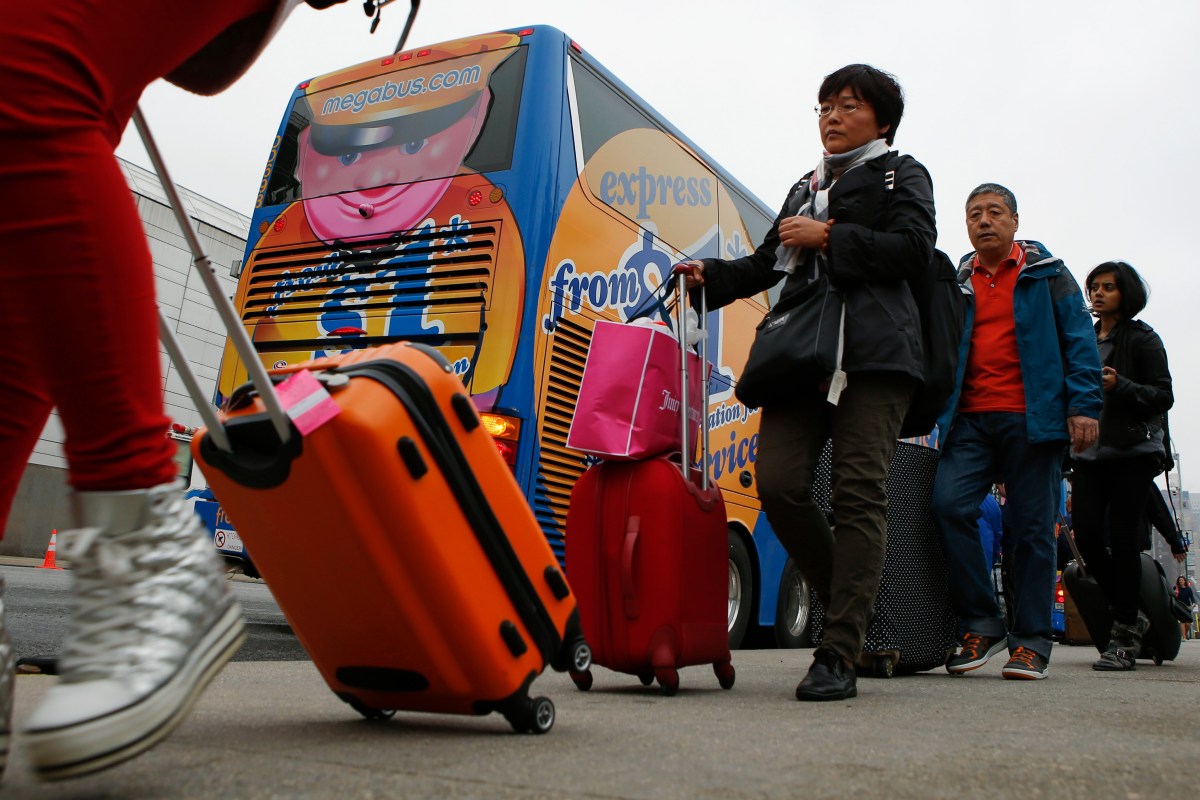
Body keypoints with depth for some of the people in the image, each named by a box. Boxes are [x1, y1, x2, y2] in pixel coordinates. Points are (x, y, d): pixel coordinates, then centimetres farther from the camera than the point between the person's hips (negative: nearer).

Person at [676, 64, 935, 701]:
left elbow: (914, 249, -3)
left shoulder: (900, 175, 15)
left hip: (872, 355, -5)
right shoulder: (804, 189, 32)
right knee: (778, 484, -11)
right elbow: (767, 265, 31)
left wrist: (829, 237, -5)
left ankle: (838, 656, -11)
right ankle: (848, 599, 12)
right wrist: (710, 276, 14)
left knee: (858, 494, -11)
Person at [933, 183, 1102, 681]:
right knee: (949, 504, -17)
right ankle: (981, 623, -3)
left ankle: (1031, 641, 11)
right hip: (971, 419, 2)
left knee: (1031, 527, -1)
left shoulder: (1046, 274, 10)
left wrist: (1084, 405, -7)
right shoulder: (956, 283, 16)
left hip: (1032, 416, -2)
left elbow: (1077, 339, 4)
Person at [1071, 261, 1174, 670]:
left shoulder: (1142, 338, 2)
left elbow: (1163, 395, -5)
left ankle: (1124, 634, 5)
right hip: (1089, 451, 5)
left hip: (1132, 451, -5)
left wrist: (1120, 386, -19)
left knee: (1122, 538, -5)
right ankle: (1129, 616, 17)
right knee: (1086, 535, -4)